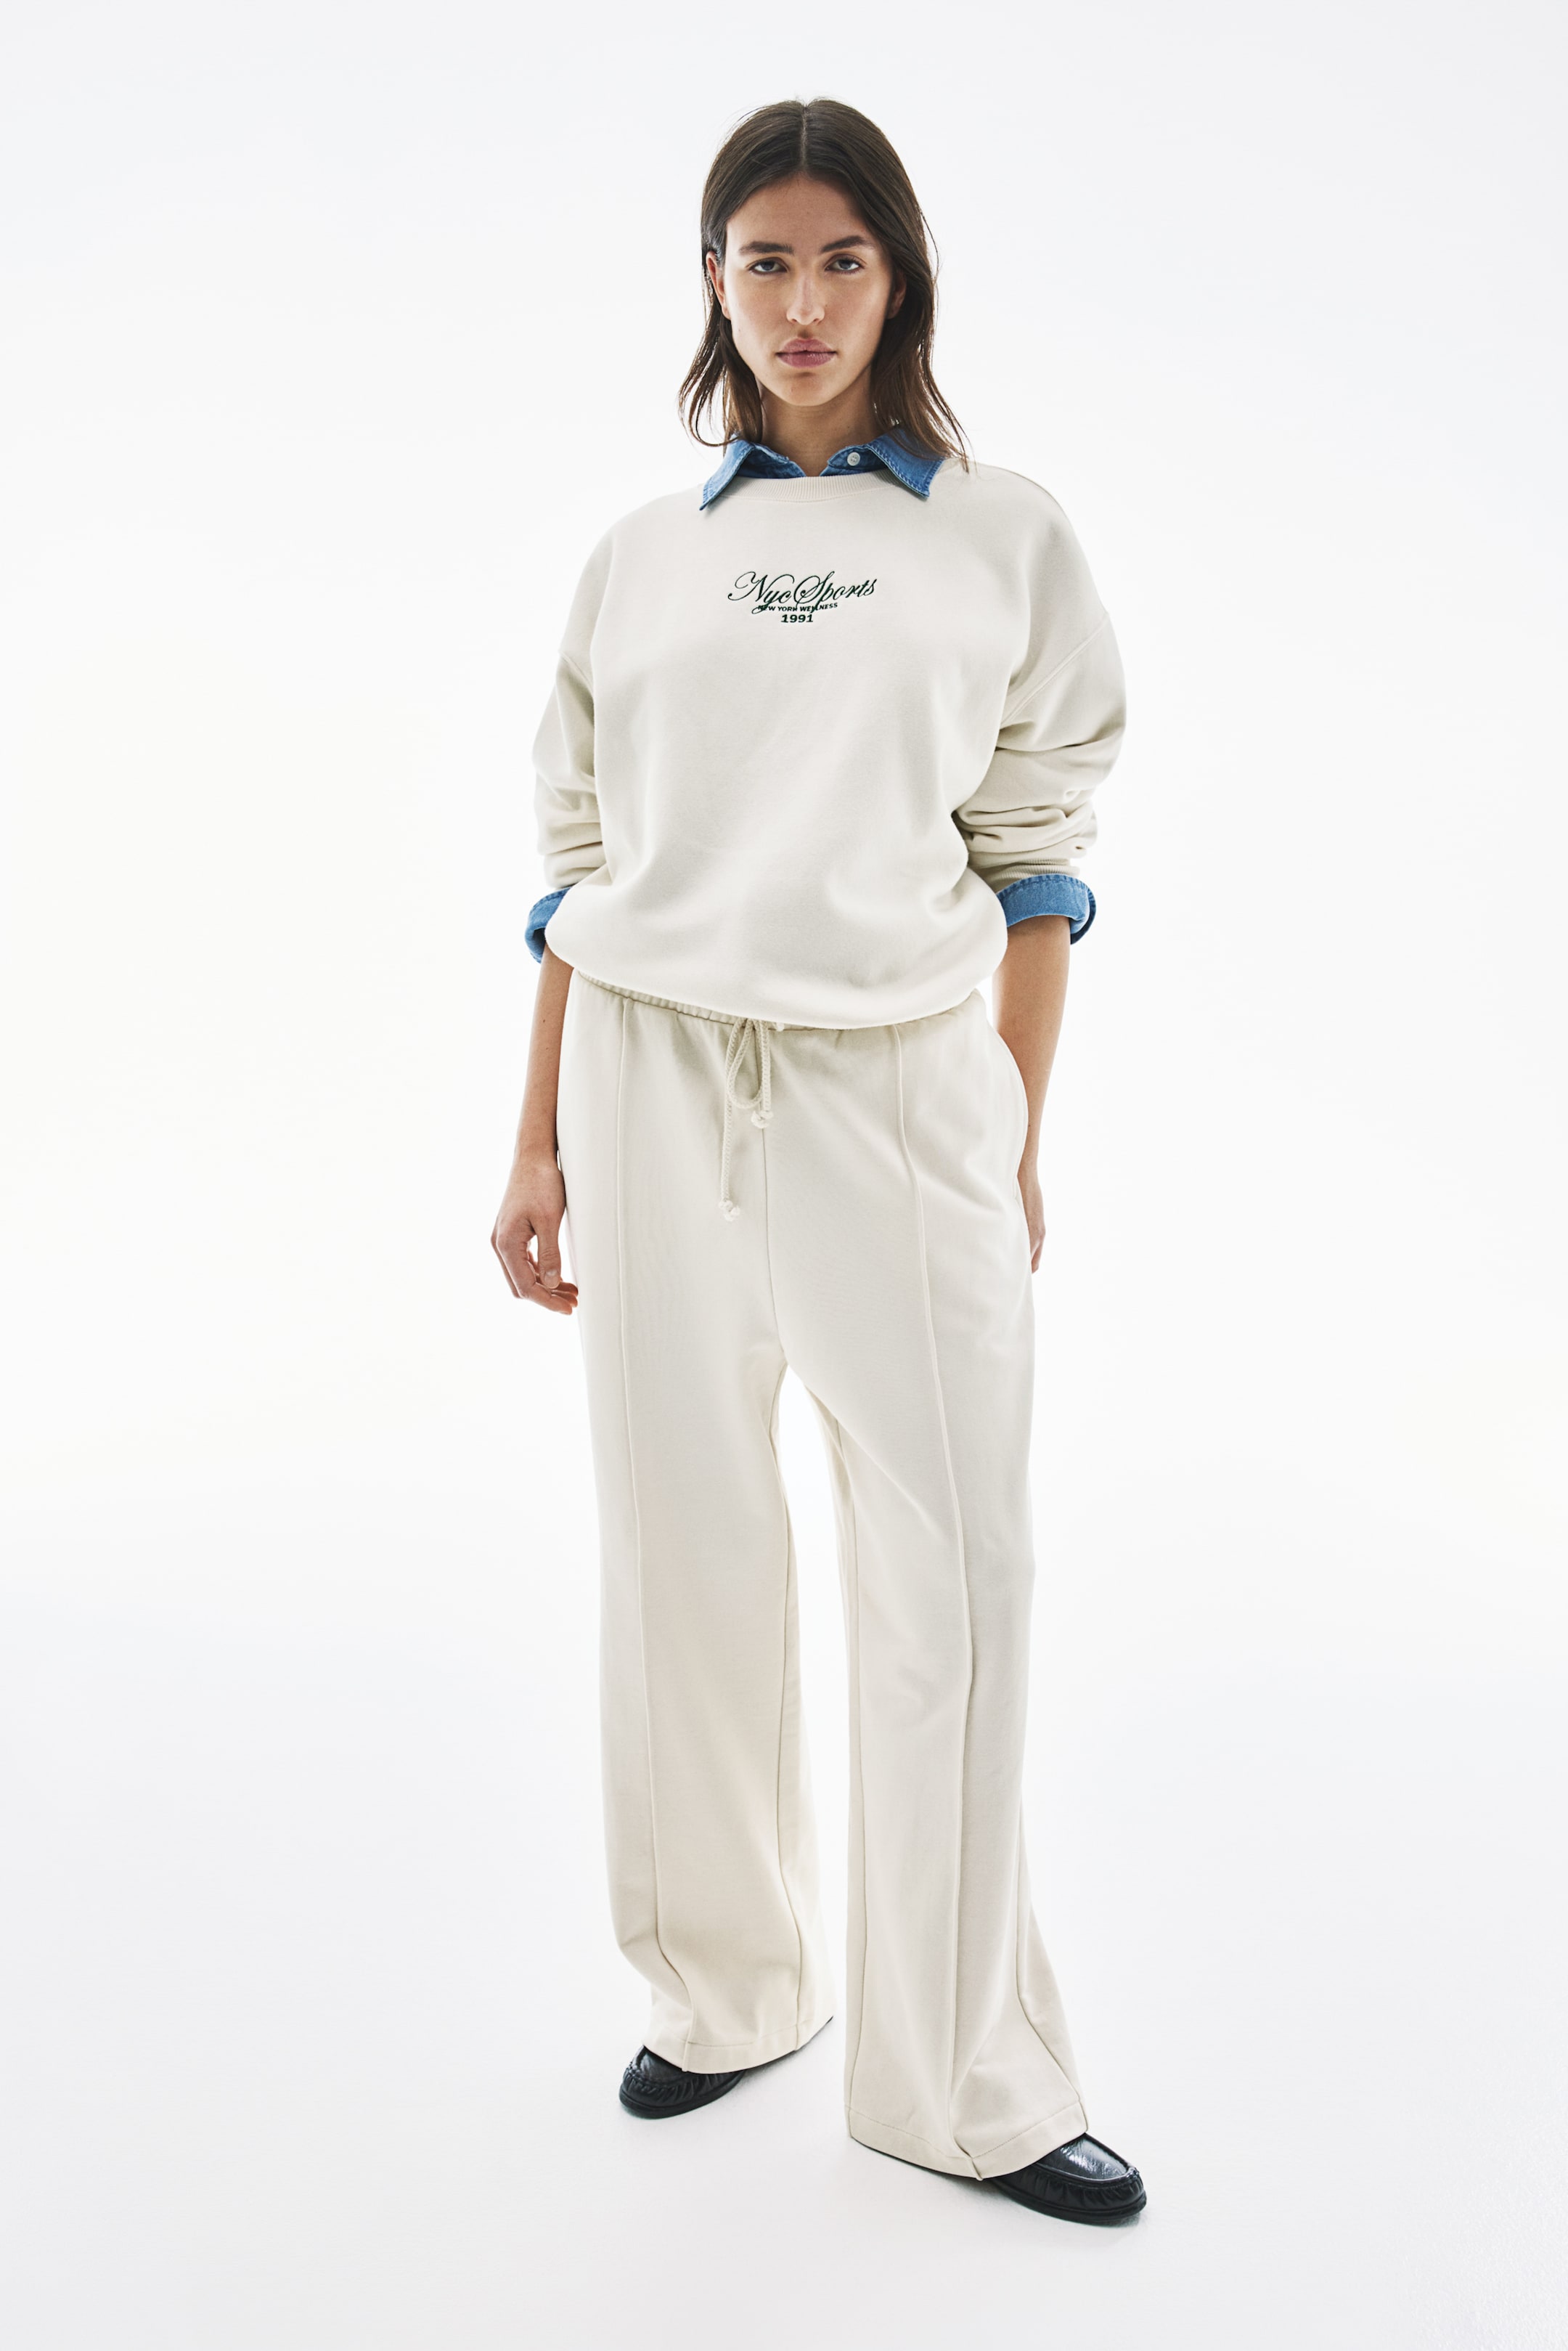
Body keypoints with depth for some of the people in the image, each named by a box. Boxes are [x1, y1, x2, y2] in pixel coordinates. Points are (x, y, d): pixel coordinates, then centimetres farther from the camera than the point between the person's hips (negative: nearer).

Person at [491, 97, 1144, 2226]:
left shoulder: (1006, 537, 9)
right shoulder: (639, 557, 12)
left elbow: (1036, 859, 7)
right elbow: (580, 867, 11)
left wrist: (1017, 1142, 1)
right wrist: (540, 1150, 7)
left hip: (903, 1084, -1)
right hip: (655, 1080, 2)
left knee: (955, 1572, -4)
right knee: (685, 1549, 5)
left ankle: (968, 2081, 10)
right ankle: (727, 1988, 25)